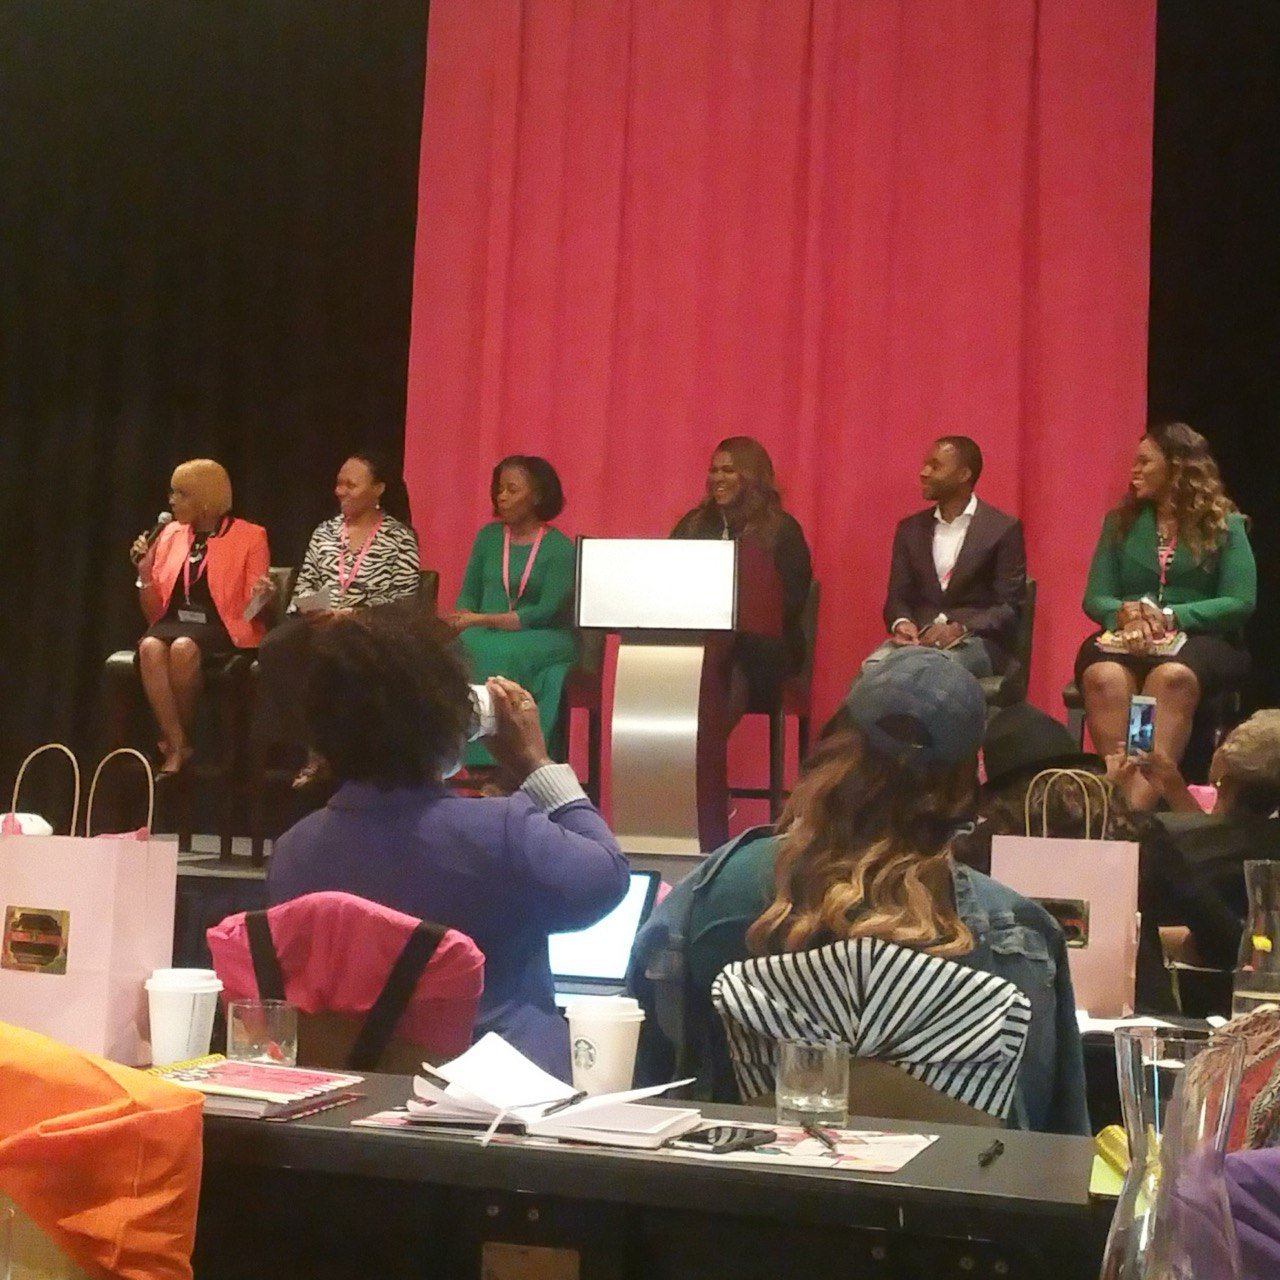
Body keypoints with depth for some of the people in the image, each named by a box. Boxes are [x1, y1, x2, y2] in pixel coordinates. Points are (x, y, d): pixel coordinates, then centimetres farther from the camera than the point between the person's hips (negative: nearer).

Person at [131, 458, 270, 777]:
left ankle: (174, 742, -16)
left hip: (220, 630, -3)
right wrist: (145, 572, -2)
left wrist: (261, 598, -22)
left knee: (183, 648, -36)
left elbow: (253, 610, 1)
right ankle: (177, 747, -29)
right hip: (174, 624, 4)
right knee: (150, 648, -32)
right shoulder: (170, 534, 14)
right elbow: (155, 612, 16)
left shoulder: (250, 537, 2)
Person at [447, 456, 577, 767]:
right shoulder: (488, 536, 12)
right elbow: (468, 595, 14)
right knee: (464, 649, -31)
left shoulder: (560, 548, -4)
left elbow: (546, 612, -13)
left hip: (546, 640, -3)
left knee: (497, 653, -36)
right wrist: (463, 621, -10)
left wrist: (483, 620, -19)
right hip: (490, 637, 4)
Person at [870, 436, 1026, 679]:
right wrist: (901, 623, -9)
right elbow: (897, 597, 15)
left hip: (976, 641, -3)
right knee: (873, 667, -31)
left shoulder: (1003, 530, 3)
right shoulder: (910, 529, 17)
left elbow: (1010, 608, -2)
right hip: (917, 637, 3)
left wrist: (960, 629, -17)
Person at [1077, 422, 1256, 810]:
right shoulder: (1120, 522, 15)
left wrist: (1171, 617, -16)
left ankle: (1137, 804, -49)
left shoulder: (1225, 525, 6)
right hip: (1127, 639, 3)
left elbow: (1241, 603, -4)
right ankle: (1118, 793, -43)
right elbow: (1094, 598, 9)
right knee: (1102, 676, -35)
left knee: (1172, 677, -39)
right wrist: (1125, 612, -15)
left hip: (1201, 639, -2)